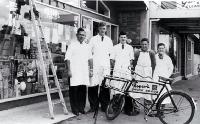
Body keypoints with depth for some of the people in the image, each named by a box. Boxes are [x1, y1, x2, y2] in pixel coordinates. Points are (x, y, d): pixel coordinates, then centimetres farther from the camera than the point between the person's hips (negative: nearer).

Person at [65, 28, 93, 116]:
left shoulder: (87, 46, 15)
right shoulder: (72, 45, 0)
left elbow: (90, 58, 18)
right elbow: (67, 58, -4)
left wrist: (91, 69, 13)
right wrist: (69, 70, -10)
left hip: (84, 72, 4)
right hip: (74, 72, -4)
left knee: (83, 90, 4)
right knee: (74, 90, -3)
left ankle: (81, 108, 17)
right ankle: (75, 109, 7)